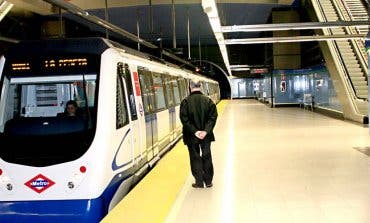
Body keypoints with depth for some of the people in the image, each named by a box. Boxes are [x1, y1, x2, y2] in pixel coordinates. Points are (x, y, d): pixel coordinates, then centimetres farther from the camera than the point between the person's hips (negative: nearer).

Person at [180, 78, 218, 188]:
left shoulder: (185, 102, -11)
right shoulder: (208, 100, -4)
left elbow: (185, 119, -15)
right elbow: (213, 117, -9)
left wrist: (194, 131, -14)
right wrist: (206, 131, -13)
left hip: (191, 136, -2)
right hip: (206, 135, 2)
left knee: (195, 158, 9)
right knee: (207, 156, 13)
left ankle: (199, 182, 12)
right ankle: (208, 181, 20)